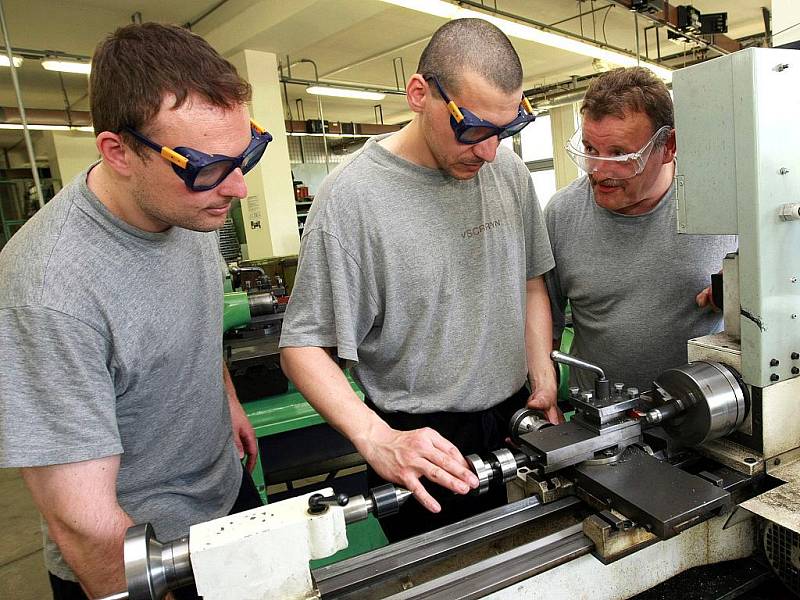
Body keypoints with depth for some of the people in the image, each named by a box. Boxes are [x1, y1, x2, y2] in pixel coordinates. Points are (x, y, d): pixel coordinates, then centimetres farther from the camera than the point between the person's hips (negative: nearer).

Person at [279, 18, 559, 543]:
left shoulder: (510, 171, -2)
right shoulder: (352, 195, -20)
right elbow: (304, 346, -17)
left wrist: (544, 379, -2)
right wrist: (378, 439, -30)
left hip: (517, 419, 6)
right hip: (422, 444, -5)